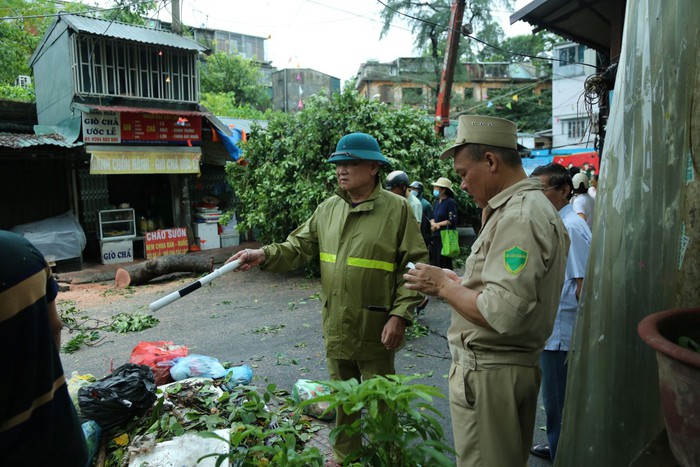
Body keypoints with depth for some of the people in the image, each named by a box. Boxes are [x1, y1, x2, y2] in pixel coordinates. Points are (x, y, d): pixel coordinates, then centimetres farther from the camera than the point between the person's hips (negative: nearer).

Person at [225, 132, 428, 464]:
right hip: (336, 327, 5)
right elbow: (299, 247, 3)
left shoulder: (397, 208, -9)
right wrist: (264, 255, -14)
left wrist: (400, 315, -17)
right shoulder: (327, 209, 6)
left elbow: (413, 267, -12)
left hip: (376, 328, -5)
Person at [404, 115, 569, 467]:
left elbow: (502, 314, -29)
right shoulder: (537, 207, 12)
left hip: (487, 375, -10)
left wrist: (444, 285, -16)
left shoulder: (518, 218, -22)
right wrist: (459, 282, 6)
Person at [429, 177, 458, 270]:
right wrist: (433, 223, -9)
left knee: (443, 263, -4)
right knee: (434, 262, 9)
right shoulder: (436, 202, 14)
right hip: (435, 237, 7)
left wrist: (438, 224, -6)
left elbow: (452, 221, -14)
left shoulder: (450, 202, -9)